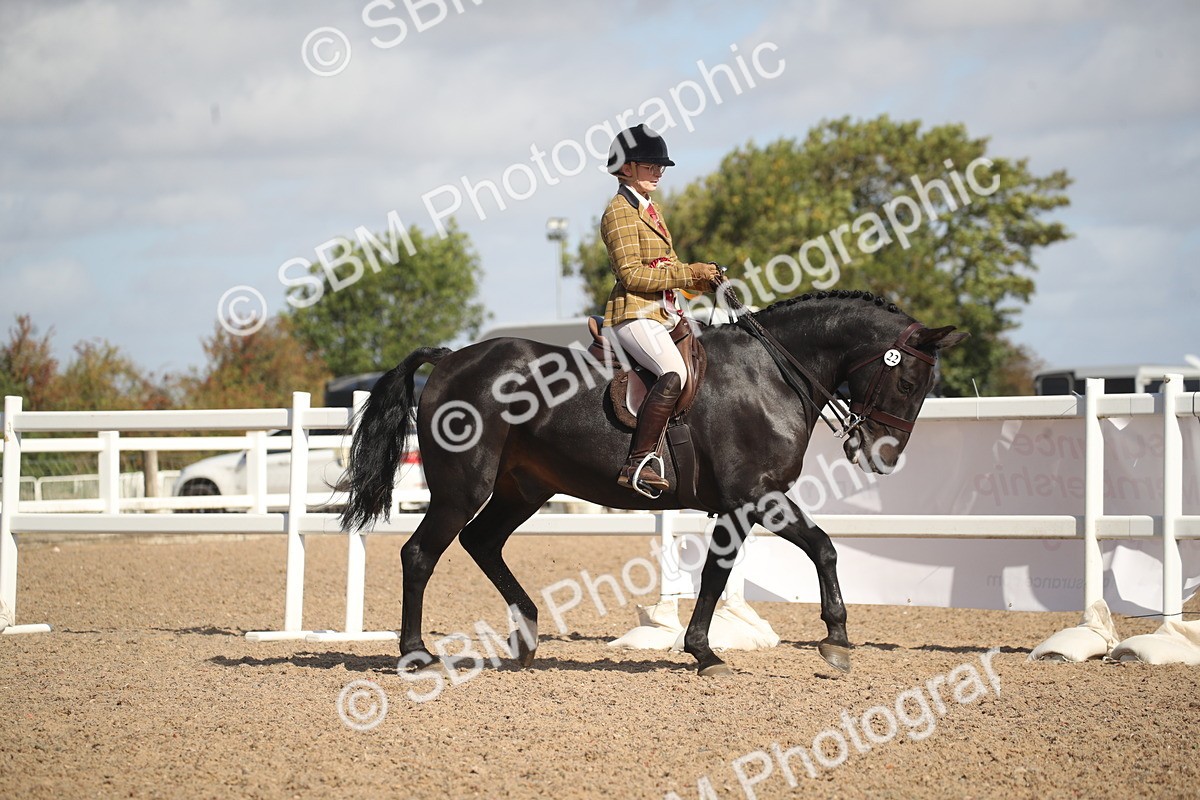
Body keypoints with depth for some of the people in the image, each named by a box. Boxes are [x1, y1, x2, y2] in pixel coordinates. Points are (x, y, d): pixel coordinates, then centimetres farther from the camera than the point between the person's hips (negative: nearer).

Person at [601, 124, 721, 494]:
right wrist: (687, 274, -16)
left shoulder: (649, 210, 22)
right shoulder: (620, 210, -8)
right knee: (674, 373, -31)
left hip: (665, 312, 10)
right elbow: (631, 274, -17)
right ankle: (637, 464, -35)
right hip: (634, 313, -10)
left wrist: (704, 278, 8)